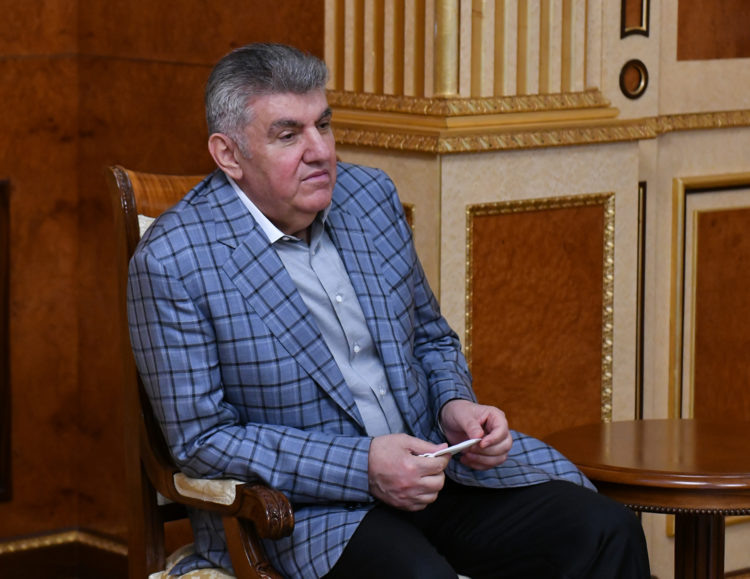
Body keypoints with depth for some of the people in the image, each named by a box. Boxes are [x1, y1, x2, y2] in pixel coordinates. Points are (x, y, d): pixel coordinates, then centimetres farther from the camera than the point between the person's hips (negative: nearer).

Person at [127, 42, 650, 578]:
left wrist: (455, 405, -2)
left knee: (606, 531, -16)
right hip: (301, 507, -6)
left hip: (426, 467, 6)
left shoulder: (370, 196, 7)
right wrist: (362, 466, -20)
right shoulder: (172, 262, -11)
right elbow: (202, 439, -12)